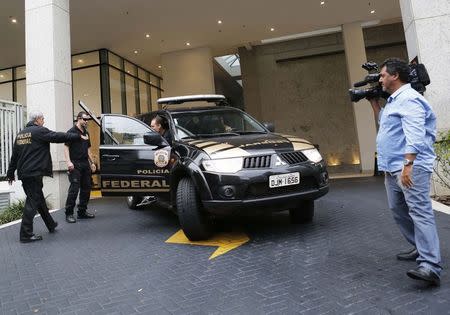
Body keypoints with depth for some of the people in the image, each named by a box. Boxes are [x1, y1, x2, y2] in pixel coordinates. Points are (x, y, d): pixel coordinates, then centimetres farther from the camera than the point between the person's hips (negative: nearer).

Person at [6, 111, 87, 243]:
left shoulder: (20, 134, 16)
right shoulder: (39, 131, -9)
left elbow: (14, 156, 19)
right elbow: (59, 137, -14)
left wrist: (10, 173, 23)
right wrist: (79, 137, -7)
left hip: (23, 173, 9)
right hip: (34, 173, -9)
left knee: (39, 199, 18)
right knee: (33, 202, -4)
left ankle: (51, 224, 32)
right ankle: (26, 234, -1)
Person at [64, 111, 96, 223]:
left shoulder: (86, 133, 18)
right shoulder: (72, 131, -3)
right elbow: (66, 147, -10)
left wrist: (92, 163, 19)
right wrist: (68, 162, -21)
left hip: (85, 165, 8)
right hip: (75, 165, -7)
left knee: (86, 188, 9)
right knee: (74, 189, -10)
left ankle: (82, 211, 19)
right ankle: (69, 214, -3)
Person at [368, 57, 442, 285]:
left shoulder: (409, 99, -12)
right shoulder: (393, 100, 20)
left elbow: (414, 135, -22)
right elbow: (384, 121, 37)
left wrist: (408, 165, -28)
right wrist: (373, 101, 28)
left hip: (411, 167, -11)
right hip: (392, 168, 11)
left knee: (419, 212, -14)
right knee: (399, 211, 15)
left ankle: (430, 267, -15)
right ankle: (421, 248, 28)